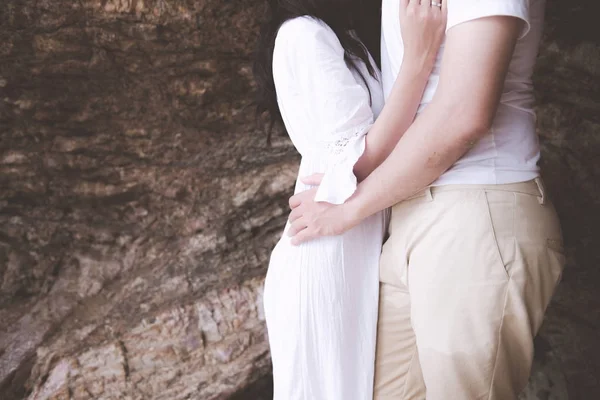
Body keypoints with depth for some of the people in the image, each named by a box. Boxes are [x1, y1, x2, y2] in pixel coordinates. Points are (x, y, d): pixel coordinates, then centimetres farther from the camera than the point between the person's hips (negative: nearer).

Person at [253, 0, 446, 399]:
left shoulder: (347, 40, 17)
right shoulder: (304, 33, -12)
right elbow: (361, 160, -19)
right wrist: (420, 56, -22)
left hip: (357, 250, 9)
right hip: (327, 256, -9)